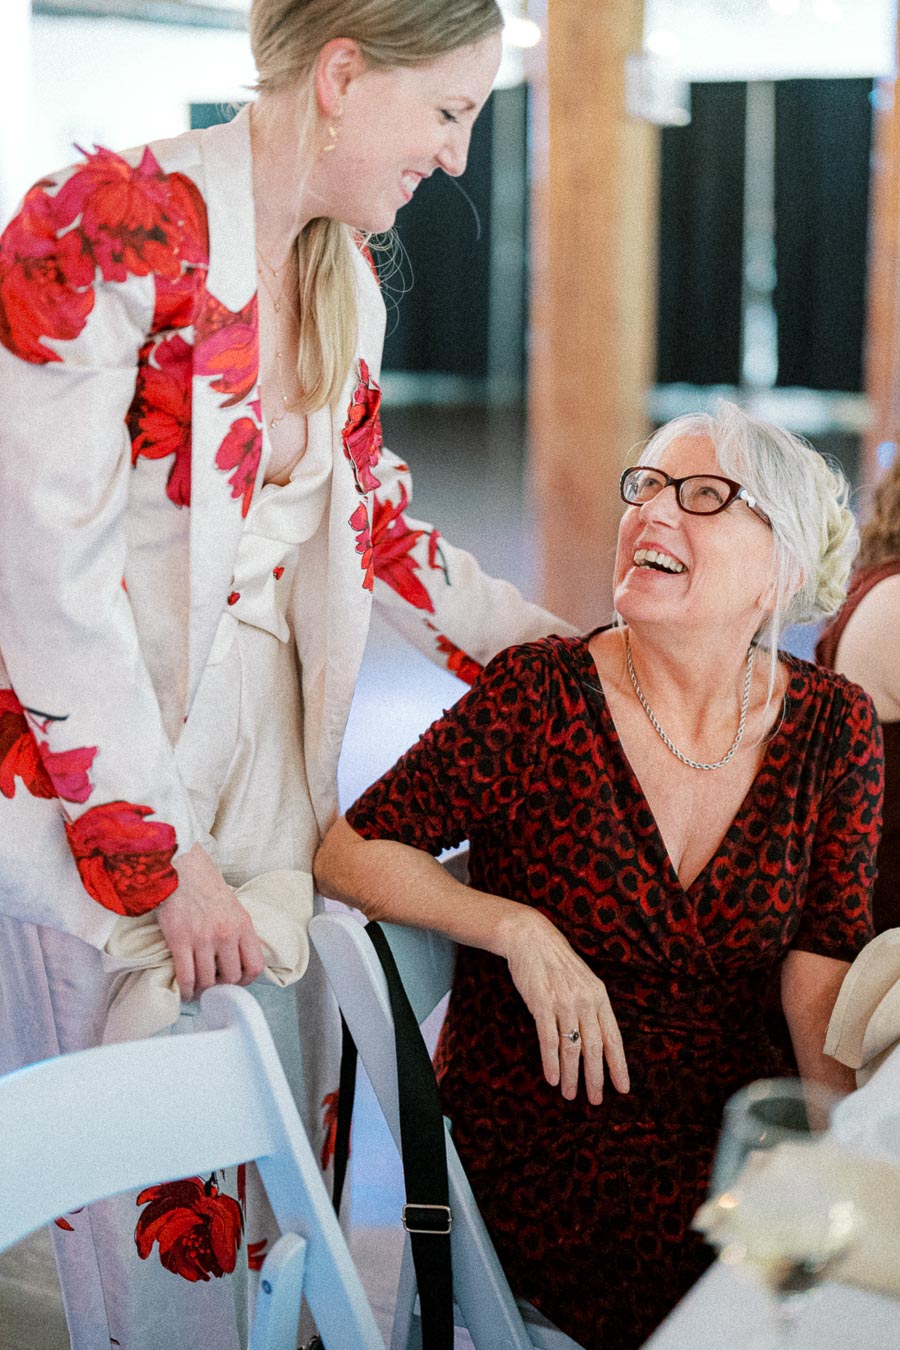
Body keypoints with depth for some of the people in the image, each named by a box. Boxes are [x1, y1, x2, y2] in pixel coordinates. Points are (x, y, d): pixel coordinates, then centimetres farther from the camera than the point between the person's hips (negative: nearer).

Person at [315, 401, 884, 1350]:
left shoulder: (836, 728, 0)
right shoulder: (537, 695, -9)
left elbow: (819, 986, 0)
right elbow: (346, 852, -4)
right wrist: (521, 930, -16)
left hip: (741, 1114, 4)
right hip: (547, 1139, -4)